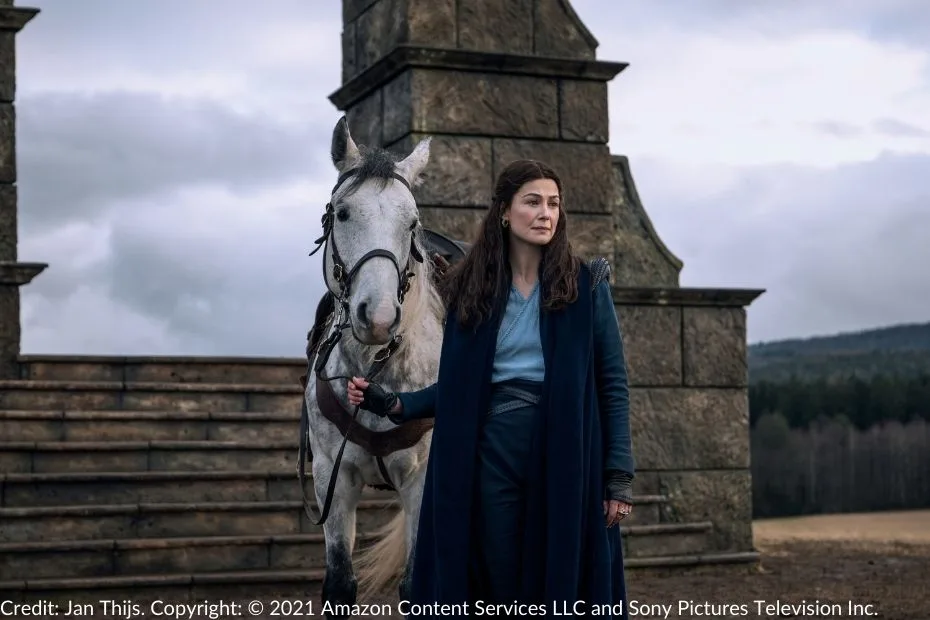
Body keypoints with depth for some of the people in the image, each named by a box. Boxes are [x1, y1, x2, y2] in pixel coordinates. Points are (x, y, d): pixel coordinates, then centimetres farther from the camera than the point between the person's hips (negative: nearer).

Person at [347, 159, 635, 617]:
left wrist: (620, 474, -6)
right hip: (492, 454, 2)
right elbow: (458, 386, 8)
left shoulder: (586, 285, 0)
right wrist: (393, 403, -7)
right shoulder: (469, 287, 5)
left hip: (565, 455, -1)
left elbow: (612, 382, -1)